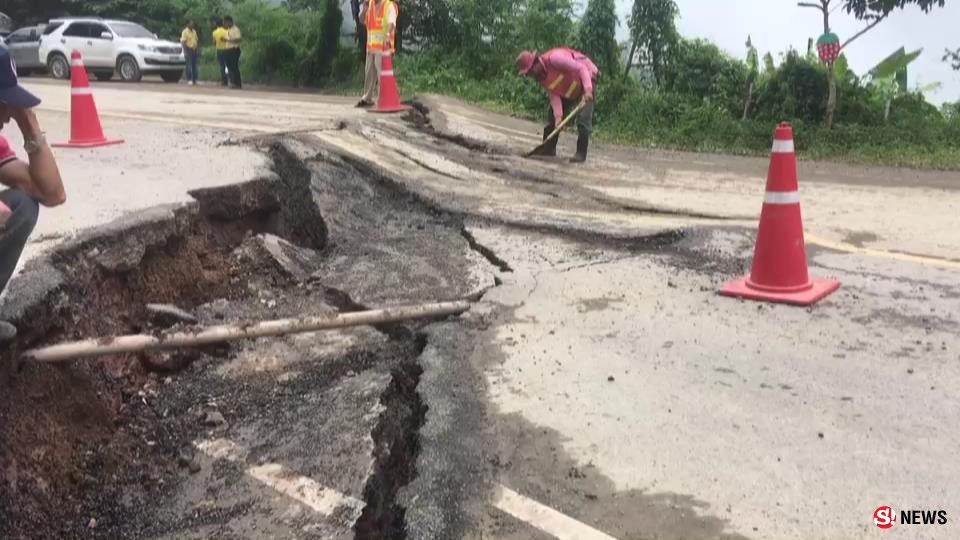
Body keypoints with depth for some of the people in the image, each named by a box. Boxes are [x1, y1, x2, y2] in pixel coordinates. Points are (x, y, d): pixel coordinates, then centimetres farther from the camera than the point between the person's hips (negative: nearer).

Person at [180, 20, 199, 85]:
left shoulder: (194, 31, 15)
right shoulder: (185, 32, -6)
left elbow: (197, 41, 19)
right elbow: (183, 42, -12)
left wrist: (198, 50, 12)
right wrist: (185, 52, -18)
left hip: (194, 50, 7)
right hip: (189, 50, -7)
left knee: (194, 65, 8)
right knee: (189, 65, -7)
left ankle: (194, 80, 12)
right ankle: (189, 80, -5)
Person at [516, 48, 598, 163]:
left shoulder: (553, 58, -31)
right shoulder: (541, 77, -6)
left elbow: (581, 68, -30)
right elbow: (554, 95, -10)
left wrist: (588, 89, -39)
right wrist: (558, 115, -24)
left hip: (585, 79, -9)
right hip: (568, 90, 9)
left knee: (583, 118, -18)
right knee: (552, 113, 7)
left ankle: (581, 153, -13)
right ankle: (548, 149, 13)